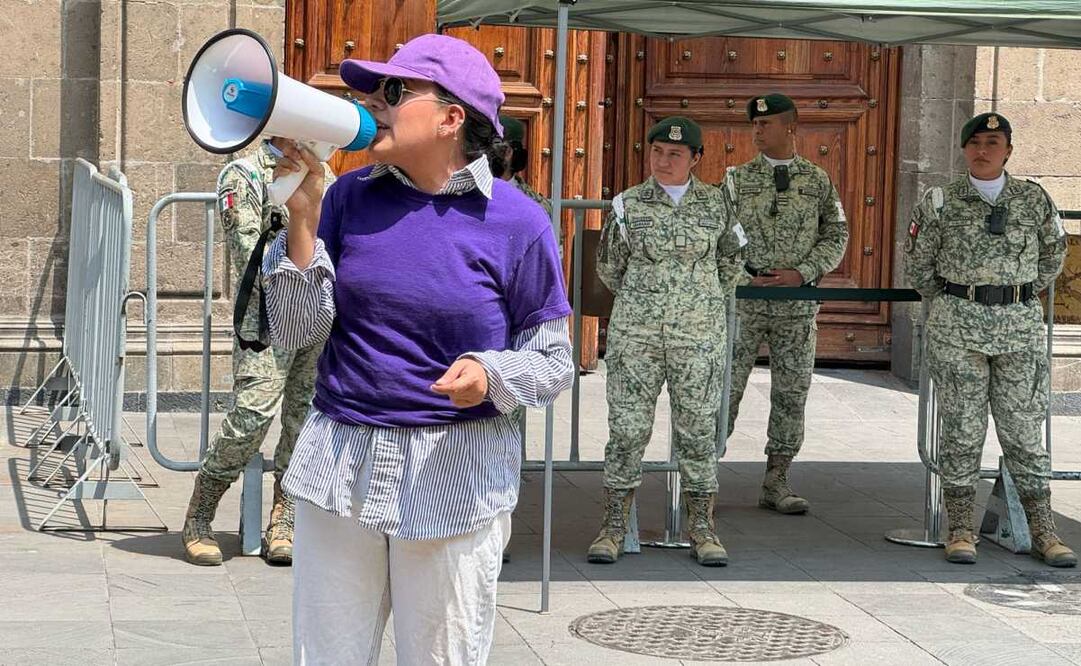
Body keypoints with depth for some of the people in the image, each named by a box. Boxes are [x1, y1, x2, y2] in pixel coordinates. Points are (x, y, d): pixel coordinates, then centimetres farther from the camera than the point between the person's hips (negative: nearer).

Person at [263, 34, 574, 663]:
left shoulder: (515, 221, -6)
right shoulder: (350, 195, 3)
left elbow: (554, 362, -1)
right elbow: (296, 330, -2)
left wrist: (490, 374, -21)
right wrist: (303, 215, -10)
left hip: (457, 475, -3)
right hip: (340, 466, 3)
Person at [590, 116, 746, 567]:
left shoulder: (714, 203, 5)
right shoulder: (628, 205, 1)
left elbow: (732, 258, 20)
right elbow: (608, 267, 12)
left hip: (699, 336, 1)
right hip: (635, 334, -1)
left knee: (698, 429, 3)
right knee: (627, 428, -1)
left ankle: (702, 529, 10)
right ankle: (614, 526, 6)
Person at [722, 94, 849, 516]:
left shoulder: (818, 181, 6)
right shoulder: (737, 179, 3)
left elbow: (836, 236, 5)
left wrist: (801, 273, -9)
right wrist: (743, 278, -10)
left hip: (798, 301, 1)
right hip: (744, 297, -1)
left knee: (791, 393, 5)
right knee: (725, 386, -2)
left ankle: (776, 483, 13)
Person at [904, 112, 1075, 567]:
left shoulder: (1034, 200, 5)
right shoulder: (941, 203, 1)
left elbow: (1053, 255, 20)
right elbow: (917, 262, 12)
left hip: (1022, 326, 1)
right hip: (957, 327, -1)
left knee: (1024, 428, 3)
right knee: (961, 428, 2)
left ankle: (1043, 531, 8)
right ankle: (961, 530, 9)